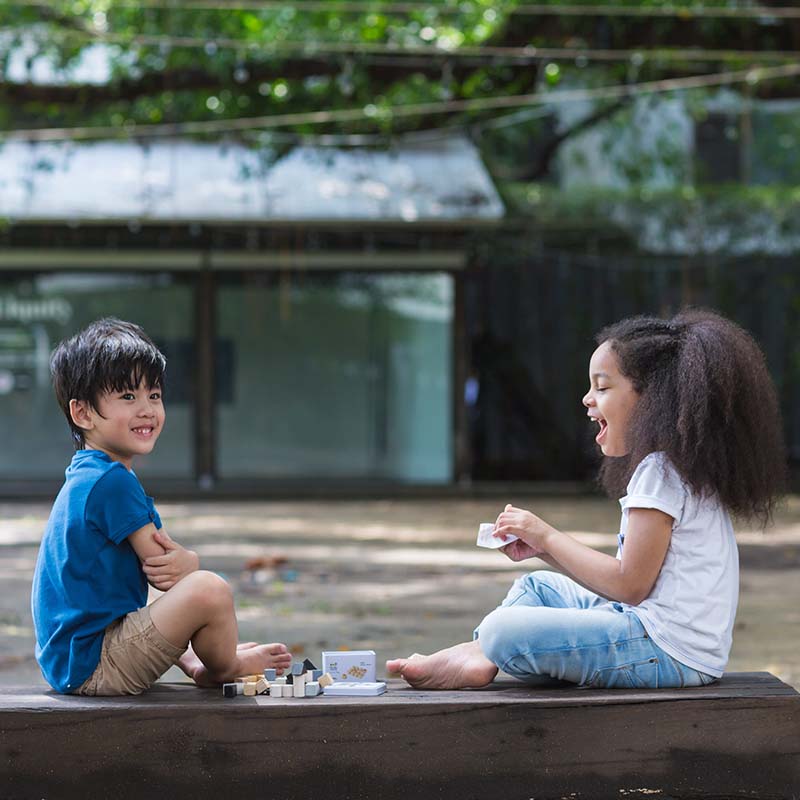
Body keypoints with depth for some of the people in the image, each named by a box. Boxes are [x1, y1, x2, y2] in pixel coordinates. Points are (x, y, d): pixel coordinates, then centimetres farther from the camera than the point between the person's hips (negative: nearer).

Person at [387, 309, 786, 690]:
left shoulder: (660, 472, -14)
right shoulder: (671, 467, 19)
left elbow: (630, 585, -18)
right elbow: (630, 576, 15)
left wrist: (548, 537, -8)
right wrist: (542, 548, 9)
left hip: (669, 651, -11)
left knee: (502, 632, -22)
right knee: (537, 586, 28)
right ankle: (475, 657, 11)